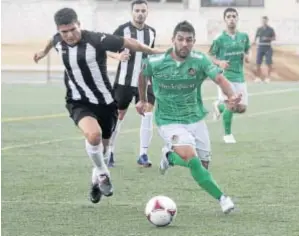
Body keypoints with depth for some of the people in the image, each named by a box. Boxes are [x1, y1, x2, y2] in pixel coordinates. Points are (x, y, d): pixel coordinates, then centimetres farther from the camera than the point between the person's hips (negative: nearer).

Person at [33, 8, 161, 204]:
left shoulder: (97, 40, -22)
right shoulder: (59, 41, -6)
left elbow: (131, 43, -17)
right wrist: (44, 52, 42)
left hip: (105, 102, -1)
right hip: (79, 102, 1)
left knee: (101, 148, 14)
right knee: (93, 134, -30)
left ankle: (96, 181, 44)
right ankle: (103, 174, -5)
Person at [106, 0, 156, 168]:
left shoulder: (151, 32, 7)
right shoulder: (123, 29, -8)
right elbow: (108, 49, -8)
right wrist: (118, 56, -26)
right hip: (125, 81, -3)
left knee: (148, 113, -11)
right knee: (119, 115, 6)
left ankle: (143, 155, -5)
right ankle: (110, 152, 21)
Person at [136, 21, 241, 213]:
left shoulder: (200, 61, -13)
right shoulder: (155, 62, -12)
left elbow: (219, 78, -27)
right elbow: (144, 75, 10)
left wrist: (231, 95, -47)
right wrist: (143, 99, 22)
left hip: (195, 119, 3)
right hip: (169, 121, -3)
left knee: (202, 164, 10)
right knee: (191, 158, -25)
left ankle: (170, 156, 40)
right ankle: (221, 198, -14)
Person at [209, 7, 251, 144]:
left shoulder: (244, 36, 4)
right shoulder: (220, 39, -6)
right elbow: (210, 57, 0)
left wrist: (247, 57, -4)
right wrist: (219, 62, -20)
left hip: (239, 76, 5)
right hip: (226, 76, -5)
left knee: (242, 108, 5)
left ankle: (219, 106, 35)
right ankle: (227, 134, 7)